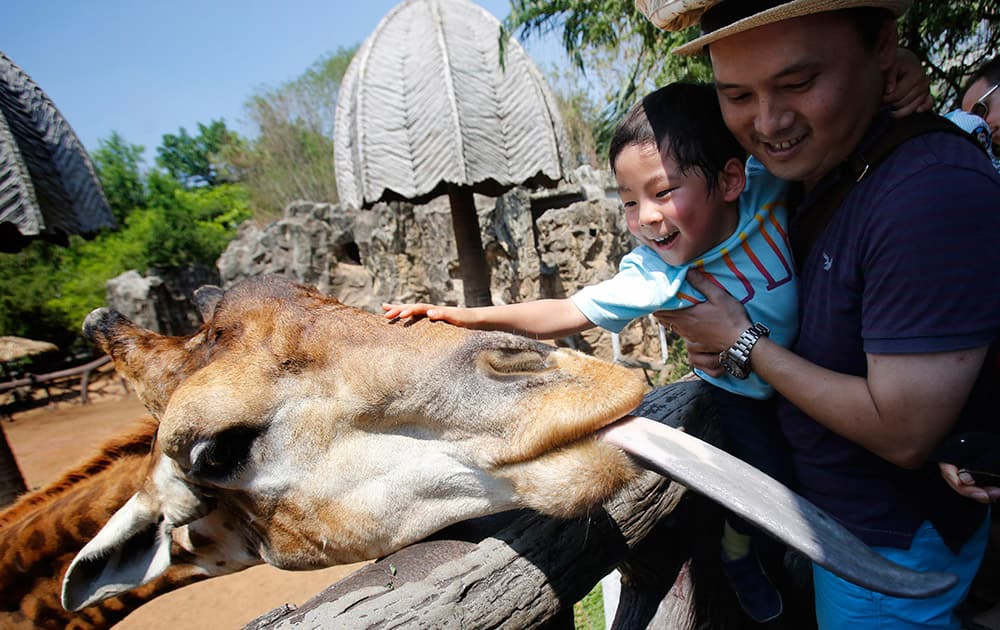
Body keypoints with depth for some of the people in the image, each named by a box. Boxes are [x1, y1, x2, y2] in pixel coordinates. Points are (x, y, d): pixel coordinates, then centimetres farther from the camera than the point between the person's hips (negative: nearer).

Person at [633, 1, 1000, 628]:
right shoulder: (802, 173, -3)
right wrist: (719, 347, -10)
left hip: (890, 541, -7)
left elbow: (902, 434, -30)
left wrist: (743, 341, -22)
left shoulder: (936, 193, -31)